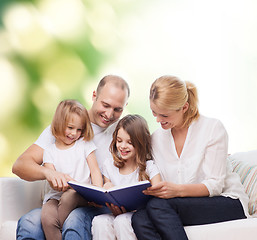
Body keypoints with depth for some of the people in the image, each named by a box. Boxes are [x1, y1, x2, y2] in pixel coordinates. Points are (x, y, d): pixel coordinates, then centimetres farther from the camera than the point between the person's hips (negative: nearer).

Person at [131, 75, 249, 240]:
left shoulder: (213, 128, -6)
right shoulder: (156, 139, 9)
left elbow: (215, 185, -12)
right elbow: (163, 189, 7)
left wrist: (177, 190, -29)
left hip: (227, 203, -5)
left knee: (158, 205, -31)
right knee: (139, 219, -28)